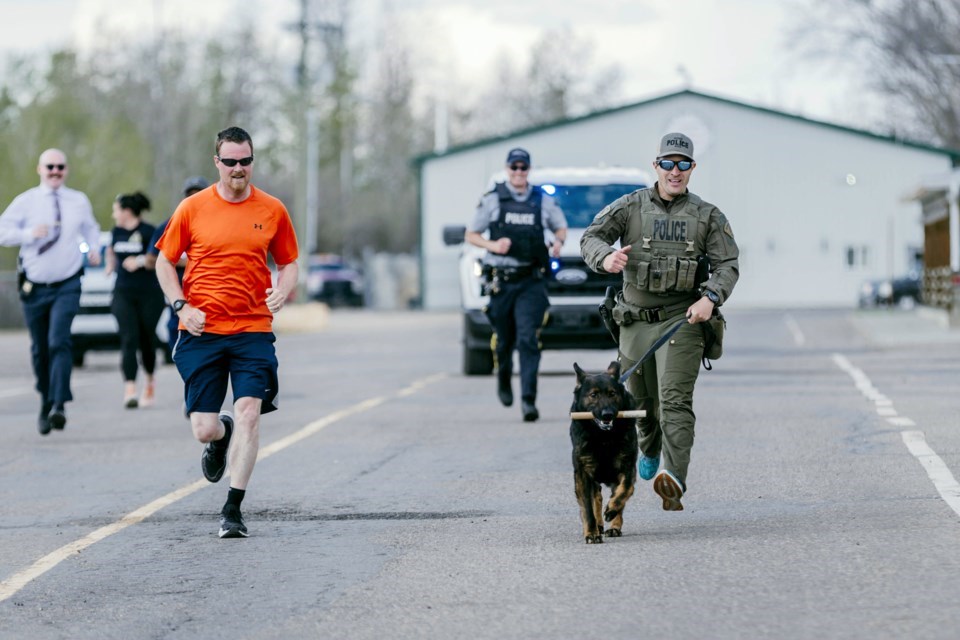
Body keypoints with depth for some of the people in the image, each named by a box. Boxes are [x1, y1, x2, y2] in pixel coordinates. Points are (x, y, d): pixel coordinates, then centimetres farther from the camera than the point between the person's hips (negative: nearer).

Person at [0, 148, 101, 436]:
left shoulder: (79, 201, 5)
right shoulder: (25, 202, -2)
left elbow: (90, 227, 23)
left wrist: (94, 248, 3)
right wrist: (29, 233, -25)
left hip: (67, 286, -1)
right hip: (34, 287, 1)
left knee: (59, 342, -20)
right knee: (39, 350, 10)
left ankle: (58, 405, -26)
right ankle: (45, 403, 28)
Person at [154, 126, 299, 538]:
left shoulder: (272, 211, 5)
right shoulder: (193, 209, 2)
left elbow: (288, 262, 16)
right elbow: (165, 261, 10)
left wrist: (283, 290, -6)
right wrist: (181, 306, -4)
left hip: (253, 330, 0)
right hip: (202, 332, 0)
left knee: (249, 412, -16)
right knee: (203, 429, -2)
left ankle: (233, 510, -10)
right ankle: (221, 437, 38)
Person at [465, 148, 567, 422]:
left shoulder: (543, 200, 8)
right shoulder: (492, 200, 4)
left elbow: (561, 226, 23)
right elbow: (471, 235, 8)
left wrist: (558, 240, 0)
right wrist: (492, 245, -11)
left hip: (531, 281, 0)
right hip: (500, 280, 0)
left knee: (529, 339, -13)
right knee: (504, 339, 9)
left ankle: (528, 399, -16)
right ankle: (503, 380, 40)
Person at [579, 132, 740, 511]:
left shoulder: (707, 216, 5)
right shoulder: (630, 207, 4)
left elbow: (727, 264, 2)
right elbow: (590, 237, 0)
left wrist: (710, 298, -17)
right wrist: (605, 256, -24)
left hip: (682, 319, -2)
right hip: (635, 320, 2)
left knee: (675, 399, -16)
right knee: (640, 397, 15)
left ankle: (674, 480, -29)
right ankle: (650, 451, 48)